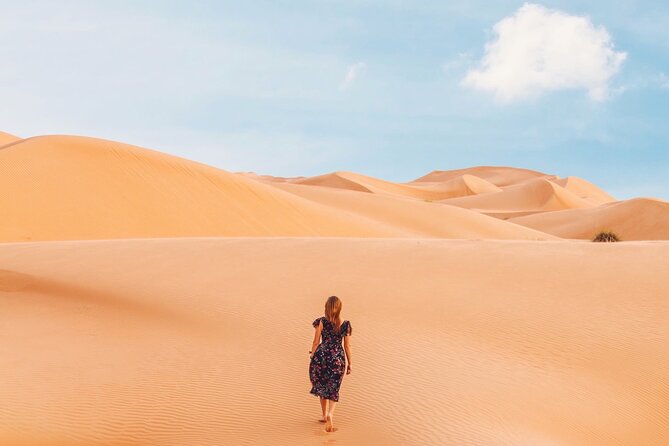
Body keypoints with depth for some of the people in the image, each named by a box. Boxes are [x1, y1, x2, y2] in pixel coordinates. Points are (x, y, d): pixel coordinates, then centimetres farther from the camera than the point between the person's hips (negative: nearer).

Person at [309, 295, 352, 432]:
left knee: (321, 386, 20)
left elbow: (316, 342, -4)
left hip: (321, 356, 0)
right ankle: (330, 414, -14)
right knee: (333, 389, 10)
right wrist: (349, 364, 10)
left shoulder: (321, 322, -9)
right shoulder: (345, 325, -4)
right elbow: (347, 346, 1)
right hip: (338, 359, 0)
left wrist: (312, 356, 9)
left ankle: (325, 415, 29)